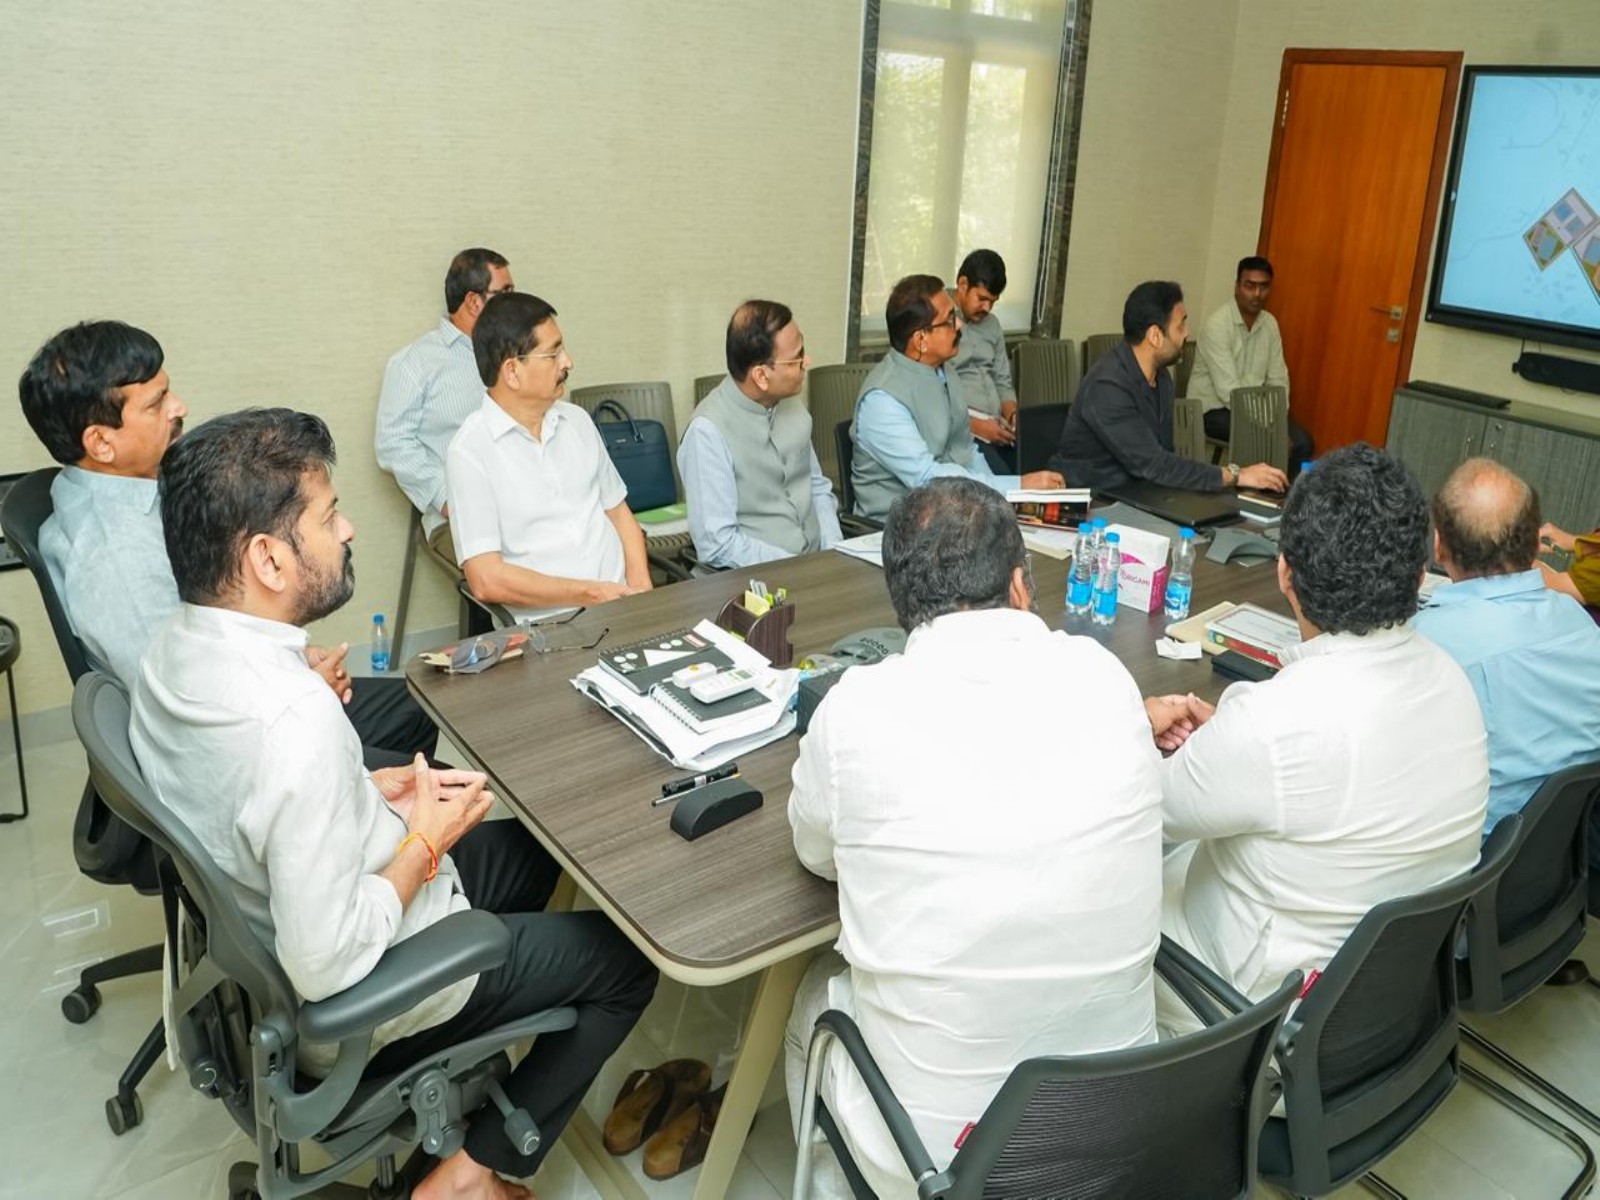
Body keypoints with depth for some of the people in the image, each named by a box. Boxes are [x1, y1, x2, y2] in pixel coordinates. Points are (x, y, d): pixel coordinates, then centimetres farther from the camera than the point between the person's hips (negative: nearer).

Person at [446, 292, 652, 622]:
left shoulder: (576, 420, 14)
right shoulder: (470, 451, -6)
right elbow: (487, 580, -12)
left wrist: (641, 590, 1)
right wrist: (592, 594, -12)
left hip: (620, 605, 6)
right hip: (547, 622, -5)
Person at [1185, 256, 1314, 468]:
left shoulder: (1270, 323, 4)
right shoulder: (1217, 325, -19)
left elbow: (1278, 379, 5)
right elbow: (1228, 390, -25)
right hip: (1213, 408, -7)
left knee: (1302, 443, -10)